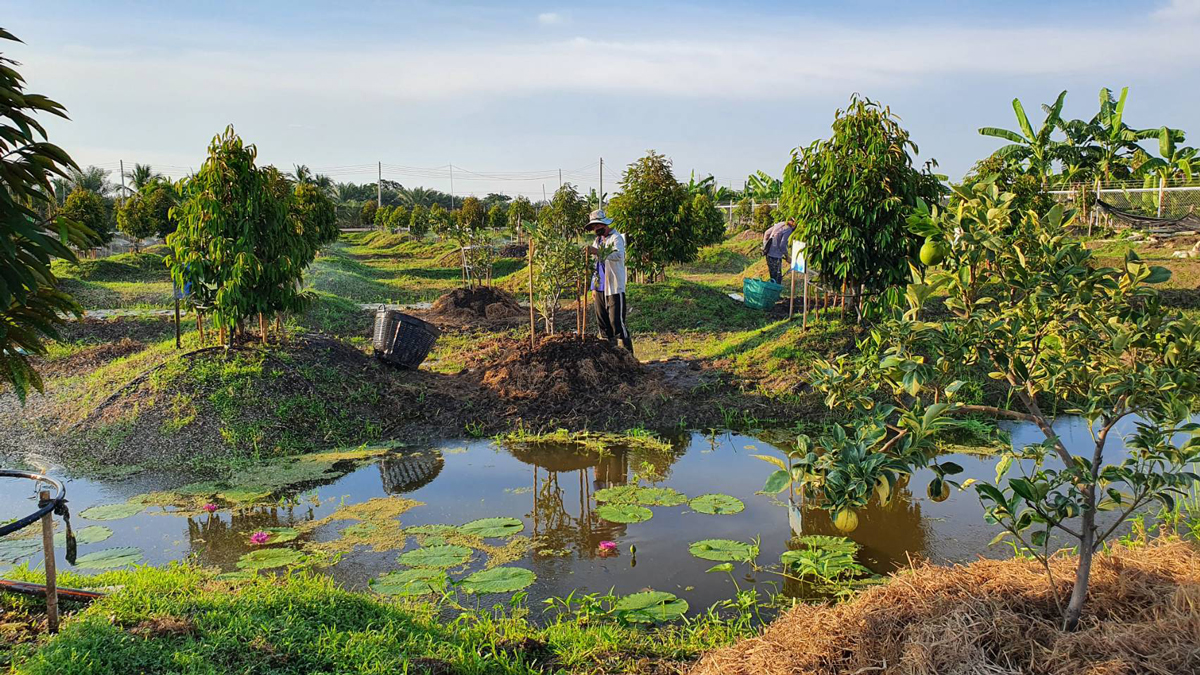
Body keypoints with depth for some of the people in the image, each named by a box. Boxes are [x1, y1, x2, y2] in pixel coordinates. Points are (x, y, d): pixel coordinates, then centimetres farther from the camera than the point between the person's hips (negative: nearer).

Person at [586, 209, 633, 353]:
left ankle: (628, 351, -1)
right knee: (603, 323, 9)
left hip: (615, 288, -8)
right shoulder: (598, 240, 19)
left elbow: (619, 255, -29)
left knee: (617, 322, -10)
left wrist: (598, 252, -42)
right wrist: (594, 287, 17)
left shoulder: (616, 237, -7)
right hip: (600, 289, 8)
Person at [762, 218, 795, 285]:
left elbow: (766, 233, 18)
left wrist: (765, 245, 26)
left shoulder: (779, 224, 10)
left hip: (768, 254, 8)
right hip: (776, 256, -8)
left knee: (772, 275, 18)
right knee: (778, 277, 0)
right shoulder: (788, 230, -13)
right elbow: (782, 245, -18)